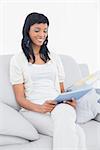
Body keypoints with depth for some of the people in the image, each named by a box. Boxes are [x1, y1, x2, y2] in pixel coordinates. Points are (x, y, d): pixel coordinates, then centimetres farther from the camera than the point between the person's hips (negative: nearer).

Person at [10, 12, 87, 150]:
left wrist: (70, 100, -5)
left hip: (60, 107, 4)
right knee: (76, 133, -33)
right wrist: (39, 108, -18)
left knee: (62, 112, -38)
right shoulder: (17, 60, 8)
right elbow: (20, 98, 2)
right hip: (33, 110, -3)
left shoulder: (54, 58, 21)